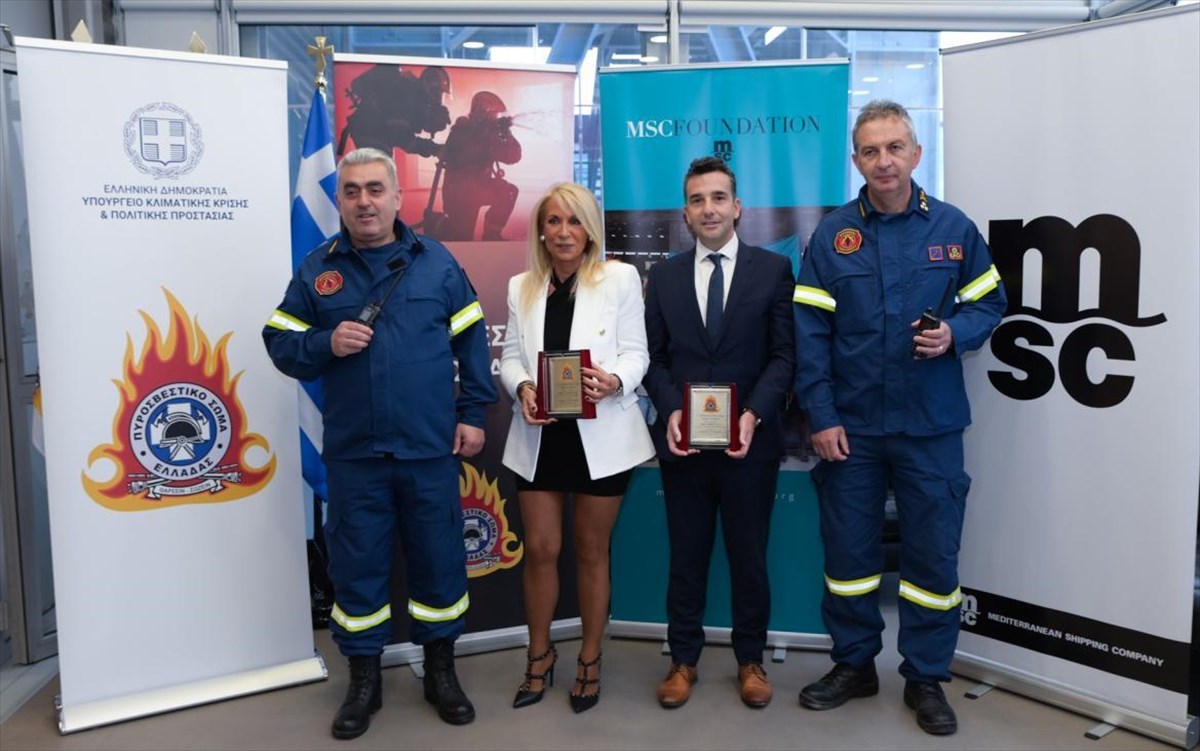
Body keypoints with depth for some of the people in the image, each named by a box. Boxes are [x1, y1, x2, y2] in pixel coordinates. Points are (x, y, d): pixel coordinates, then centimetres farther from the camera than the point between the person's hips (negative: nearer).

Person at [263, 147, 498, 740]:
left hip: (431, 448, 0)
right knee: (356, 564, 9)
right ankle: (364, 680, 28)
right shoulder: (315, 269, 4)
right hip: (353, 452, 1)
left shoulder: (436, 262, 2)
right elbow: (281, 345, 5)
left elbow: (471, 341, 5)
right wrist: (326, 344, -15)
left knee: (439, 558, 9)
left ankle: (441, 671, 29)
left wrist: (473, 414, 0)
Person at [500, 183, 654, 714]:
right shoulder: (521, 287, 9)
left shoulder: (620, 277, -1)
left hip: (600, 435, -2)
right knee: (540, 550, 8)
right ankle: (539, 655, 29)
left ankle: (590, 659, 28)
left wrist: (614, 381, -24)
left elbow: (635, 352, -4)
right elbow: (511, 356, 8)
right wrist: (522, 387, -14)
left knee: (591, 550, 10)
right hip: (539, 435, 3)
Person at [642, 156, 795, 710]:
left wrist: (753, 414, -17)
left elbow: (784, 354, -3)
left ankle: (750, 659, 29)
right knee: (687, 556, 12)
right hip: (683, 441, 2)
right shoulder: (664, 275, 9)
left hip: (749, 442, -1)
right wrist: (670, 412, -11)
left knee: (749, 555, 11)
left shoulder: (773, 269, 1)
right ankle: (684, 659, 27)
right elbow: (655, 357, 6)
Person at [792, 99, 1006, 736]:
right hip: (850, 426, 1)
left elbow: (989, 303, 9)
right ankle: (854, 664, 30)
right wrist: (821, 417, -8)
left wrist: (955, 334, -14)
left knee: (933, 555, 7)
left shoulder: (953, 228, 1)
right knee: (847, 550, 11)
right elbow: (810, 332, -2)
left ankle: (926, 677, 25)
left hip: (930, 425, 0)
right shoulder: (831, 235, 0)